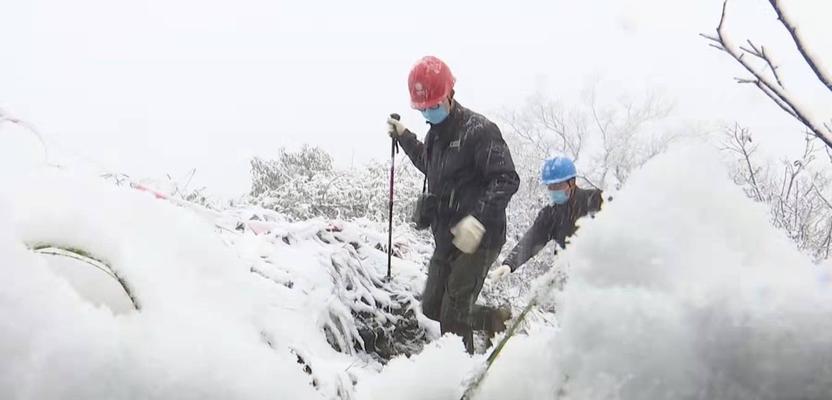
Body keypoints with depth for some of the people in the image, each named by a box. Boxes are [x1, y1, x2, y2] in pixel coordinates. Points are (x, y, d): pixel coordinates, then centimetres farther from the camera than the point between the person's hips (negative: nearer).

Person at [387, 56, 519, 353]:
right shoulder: (436, 133, 13)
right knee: (432, 307, 16)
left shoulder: (478, 130, -14)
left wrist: (479, 218, -36)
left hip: (477, 238, -9)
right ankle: (497, 319, 31)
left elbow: (506, 180, -22)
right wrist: (404, 137, 25)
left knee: (453, 316, -8)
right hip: (446, 239, 9)